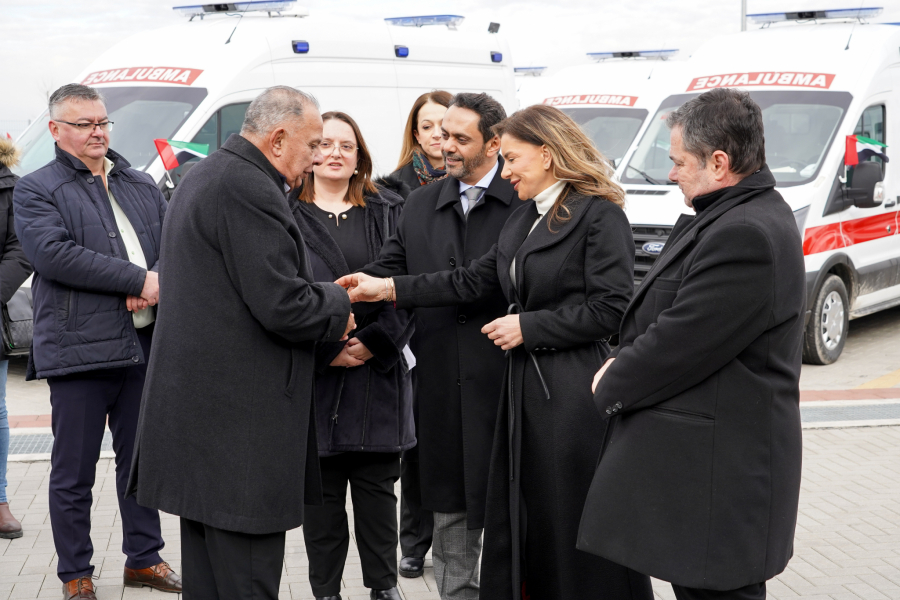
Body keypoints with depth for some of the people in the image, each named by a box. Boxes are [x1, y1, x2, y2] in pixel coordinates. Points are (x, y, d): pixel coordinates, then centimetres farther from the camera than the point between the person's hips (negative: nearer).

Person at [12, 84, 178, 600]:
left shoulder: (143, 187, 17)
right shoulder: (35, 190, 0)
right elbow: (54, 253, -16)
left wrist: (157, 285, -13)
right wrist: (139, 280, -17)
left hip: (145, 344, 5)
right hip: (78, 349, -5)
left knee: (141, 459, 15)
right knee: (74, 473, 2)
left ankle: (144, 558, 28)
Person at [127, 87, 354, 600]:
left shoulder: (203, 176, 17)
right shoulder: (248, 189, -17)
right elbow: (283, 306, -21)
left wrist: (322, 299, 11)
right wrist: (339, 307, -2)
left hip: (197, 400, 11)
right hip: (239, 417, -11)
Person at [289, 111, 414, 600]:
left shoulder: (390, 212, 10)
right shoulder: (285, 215, 2)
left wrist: (375, 342, -10)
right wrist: (326, 350, -12)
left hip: (378, 373, 2)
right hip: (313, 374, -2)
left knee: (377, 488, 8)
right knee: (321, 491, 5)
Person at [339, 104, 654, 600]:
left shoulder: (600, 215, -10)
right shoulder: (522, 219, 16)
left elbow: (610, 309, -15)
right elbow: (474, 280, 15)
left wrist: (528, 326, -12)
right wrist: (388, 289, 10)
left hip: (574, 391, -8)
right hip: (525, 384, 8)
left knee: (572, 521, 0)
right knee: (516, 517, 12)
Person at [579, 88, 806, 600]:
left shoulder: (746, 235, -23)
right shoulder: (741, 217, 12)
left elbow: (681, 342, -22)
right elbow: (669, 317, 18)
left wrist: (612, 385, -5)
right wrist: (624, 363, 4)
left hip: (717, 475, -10)